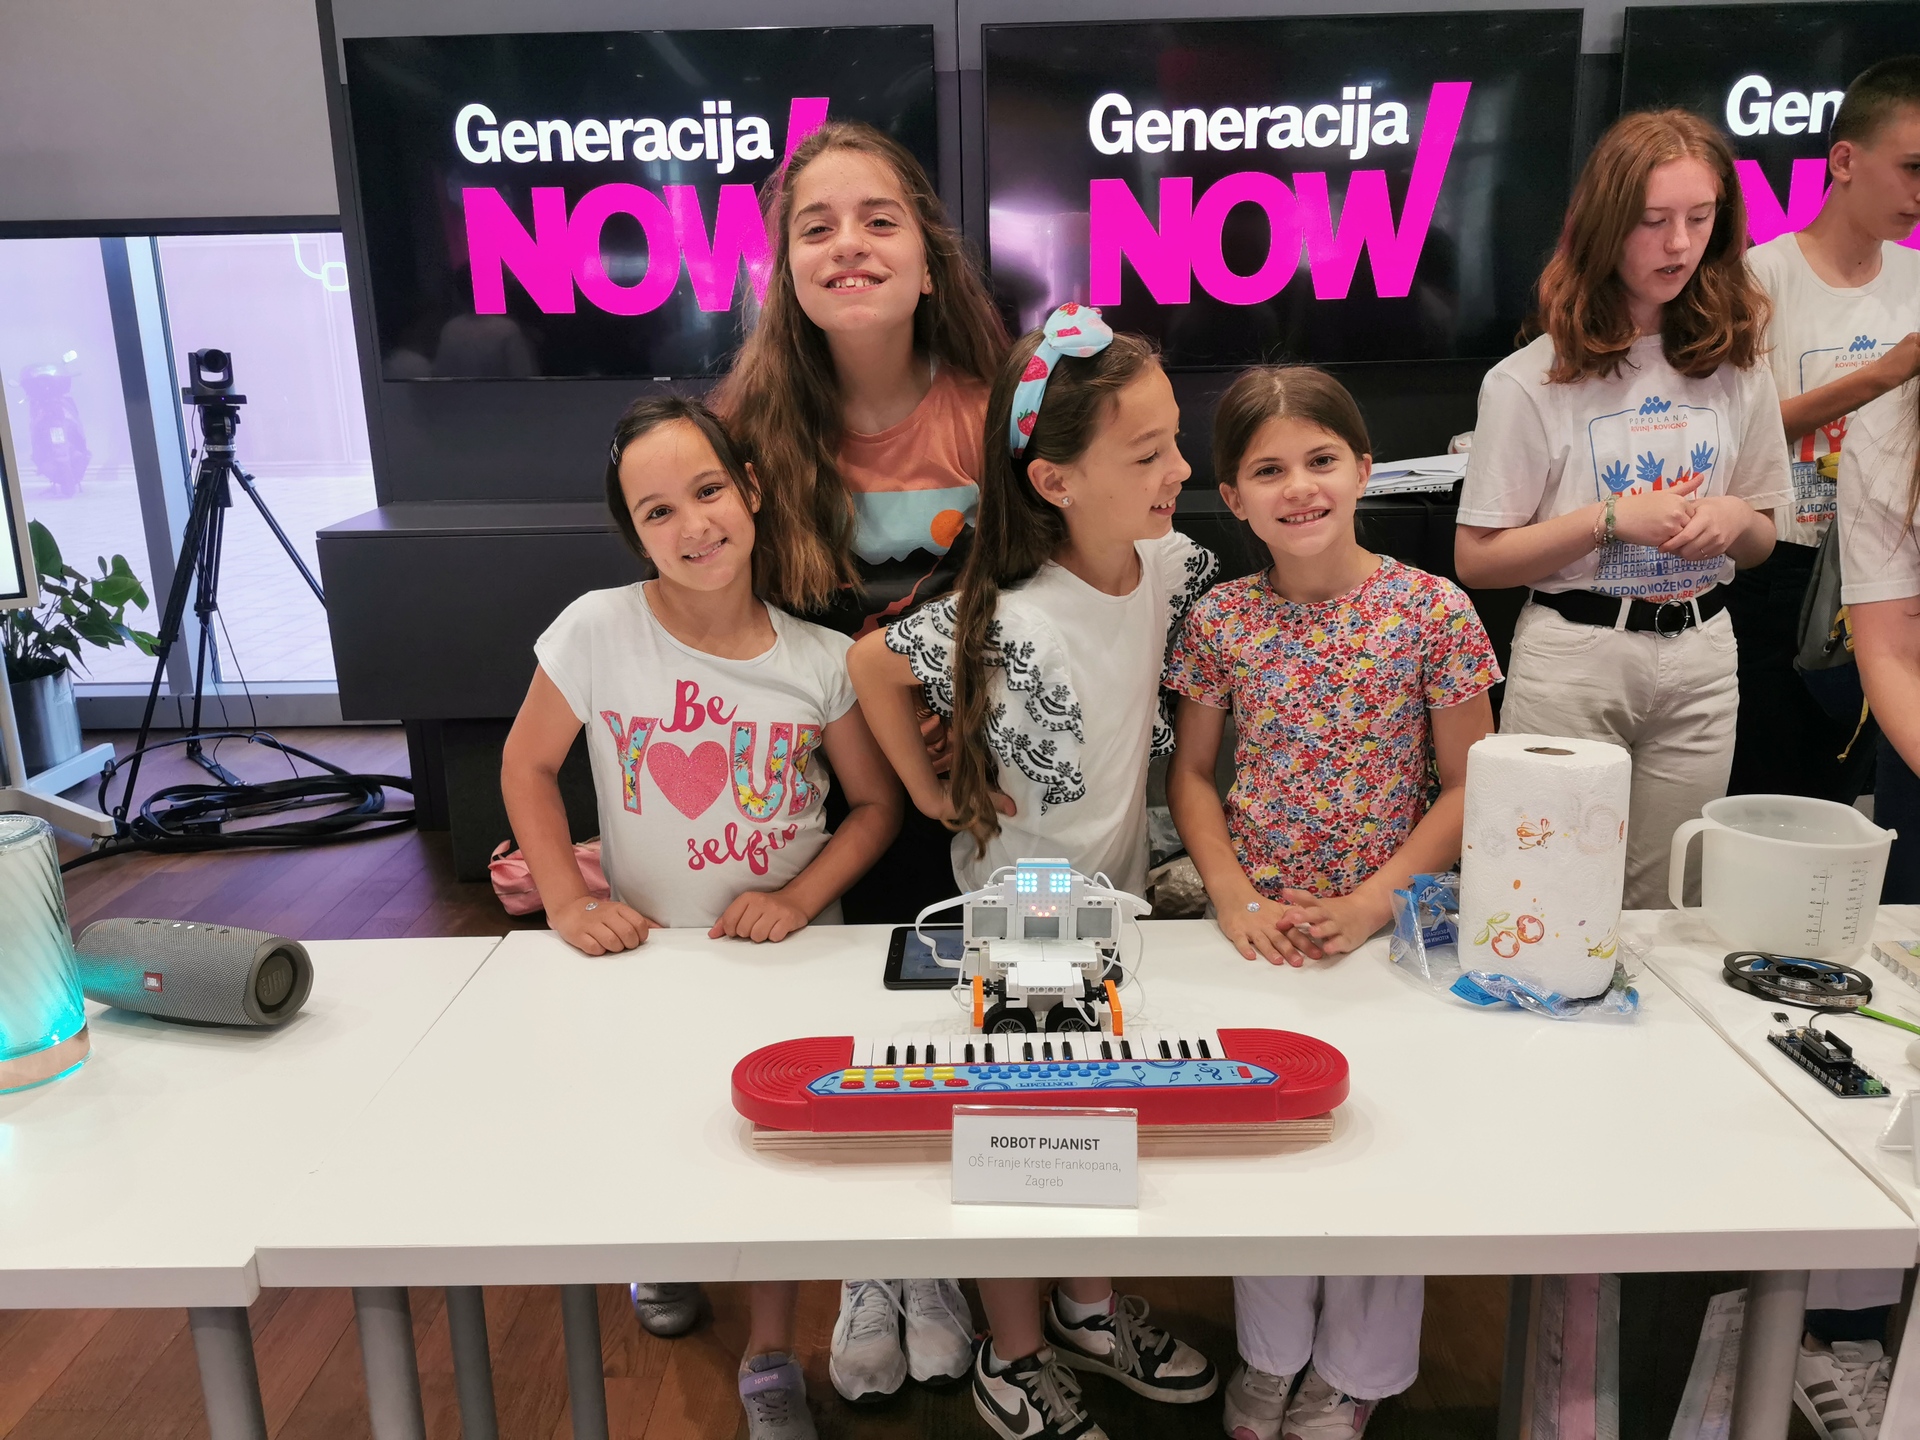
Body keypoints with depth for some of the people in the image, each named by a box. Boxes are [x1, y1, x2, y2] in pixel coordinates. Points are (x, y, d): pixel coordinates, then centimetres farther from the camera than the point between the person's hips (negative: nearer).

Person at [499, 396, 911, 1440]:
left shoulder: (821, 661, -12)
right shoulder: (598, 629, -16)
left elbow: (877, 803, -3)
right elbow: (527, 767, -4)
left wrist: (800, 898, -16)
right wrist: (566, 899, -13)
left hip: (784, 957, 0)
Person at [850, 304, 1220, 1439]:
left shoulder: (1171, 563, -10)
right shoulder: (1013, 620, -30)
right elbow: (870, 662, -19)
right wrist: (932, 790, -14)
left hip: (1118, 890, 6)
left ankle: (1089, 1306, 46)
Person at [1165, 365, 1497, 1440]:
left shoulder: (1434, 609, -7)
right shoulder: (1221, 621, -2)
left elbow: (1468, 784, -5)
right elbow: (1191, 773, 4)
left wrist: (1372, 903, -14)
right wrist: (1236, 901, -10)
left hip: (1392, 924, -1)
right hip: (1263, 932, 1)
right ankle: (1272, 1352, 30)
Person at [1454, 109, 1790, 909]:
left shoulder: (1736, 367, 6)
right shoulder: (1533, 380, -8)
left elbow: (1761, 540, 15)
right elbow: (1476, 559, -9)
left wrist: (1736, 519, -7)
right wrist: (1613, 519, -17)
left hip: (1700, 662, 4)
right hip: (1571, 663, -4)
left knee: (1665, 912, 13)